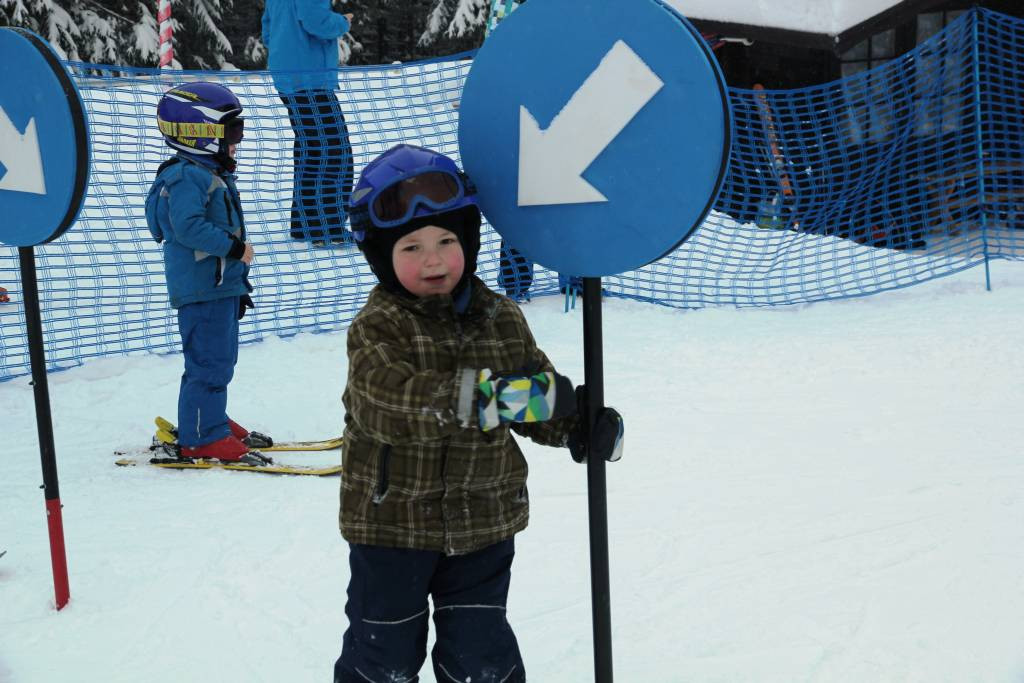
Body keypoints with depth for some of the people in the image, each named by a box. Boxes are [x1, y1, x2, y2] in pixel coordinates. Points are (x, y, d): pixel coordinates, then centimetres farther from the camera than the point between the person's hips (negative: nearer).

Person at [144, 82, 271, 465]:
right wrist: (234, 247, -22)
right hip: (201, 288, -11)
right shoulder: (187, 176, -15)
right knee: (210, 363, -8)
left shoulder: (213, 174, 19)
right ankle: (202, 438, -1)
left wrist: (239, 285, 27)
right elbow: (189, 226, -28)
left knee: (221, 359, 18)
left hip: (222, 286, 11)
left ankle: (209, 421, 30)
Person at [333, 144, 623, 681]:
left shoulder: (501, 319, 0)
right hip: (393, 521, -3)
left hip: (484, 521, 3)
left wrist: (579, 425, -14)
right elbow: (390, 400, -33)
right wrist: (488, 394, -44)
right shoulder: (377, 329, -15)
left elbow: (538, 390, 8)